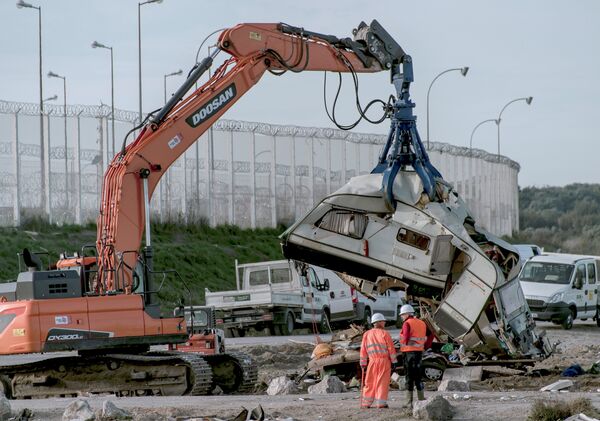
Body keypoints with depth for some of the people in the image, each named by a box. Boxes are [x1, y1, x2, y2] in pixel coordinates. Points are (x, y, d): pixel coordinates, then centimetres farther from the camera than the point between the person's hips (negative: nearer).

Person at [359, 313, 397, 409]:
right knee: (382, 382, -1)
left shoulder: (367, 334, 6)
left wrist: (363, 364, 11)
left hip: (372, 361, 3)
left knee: (370, 383, 9)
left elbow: (363, 350, 7)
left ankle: (367, 403, 9)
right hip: (384, 361, -3)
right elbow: (391, 348, -5)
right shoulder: (384, 333, -4)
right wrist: (393, 361, 1)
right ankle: (381, 402, -6)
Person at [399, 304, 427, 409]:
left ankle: (409, 402, -1)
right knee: (417, 376, 14)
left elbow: (405, 339, -14)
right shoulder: (422, 323, 12)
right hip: (420, 351, 7)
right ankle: (421, 399, 14)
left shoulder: (407, 324, -11)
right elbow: (424, 339, 12)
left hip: (409, 352, -7)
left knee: (409, 376, -2)